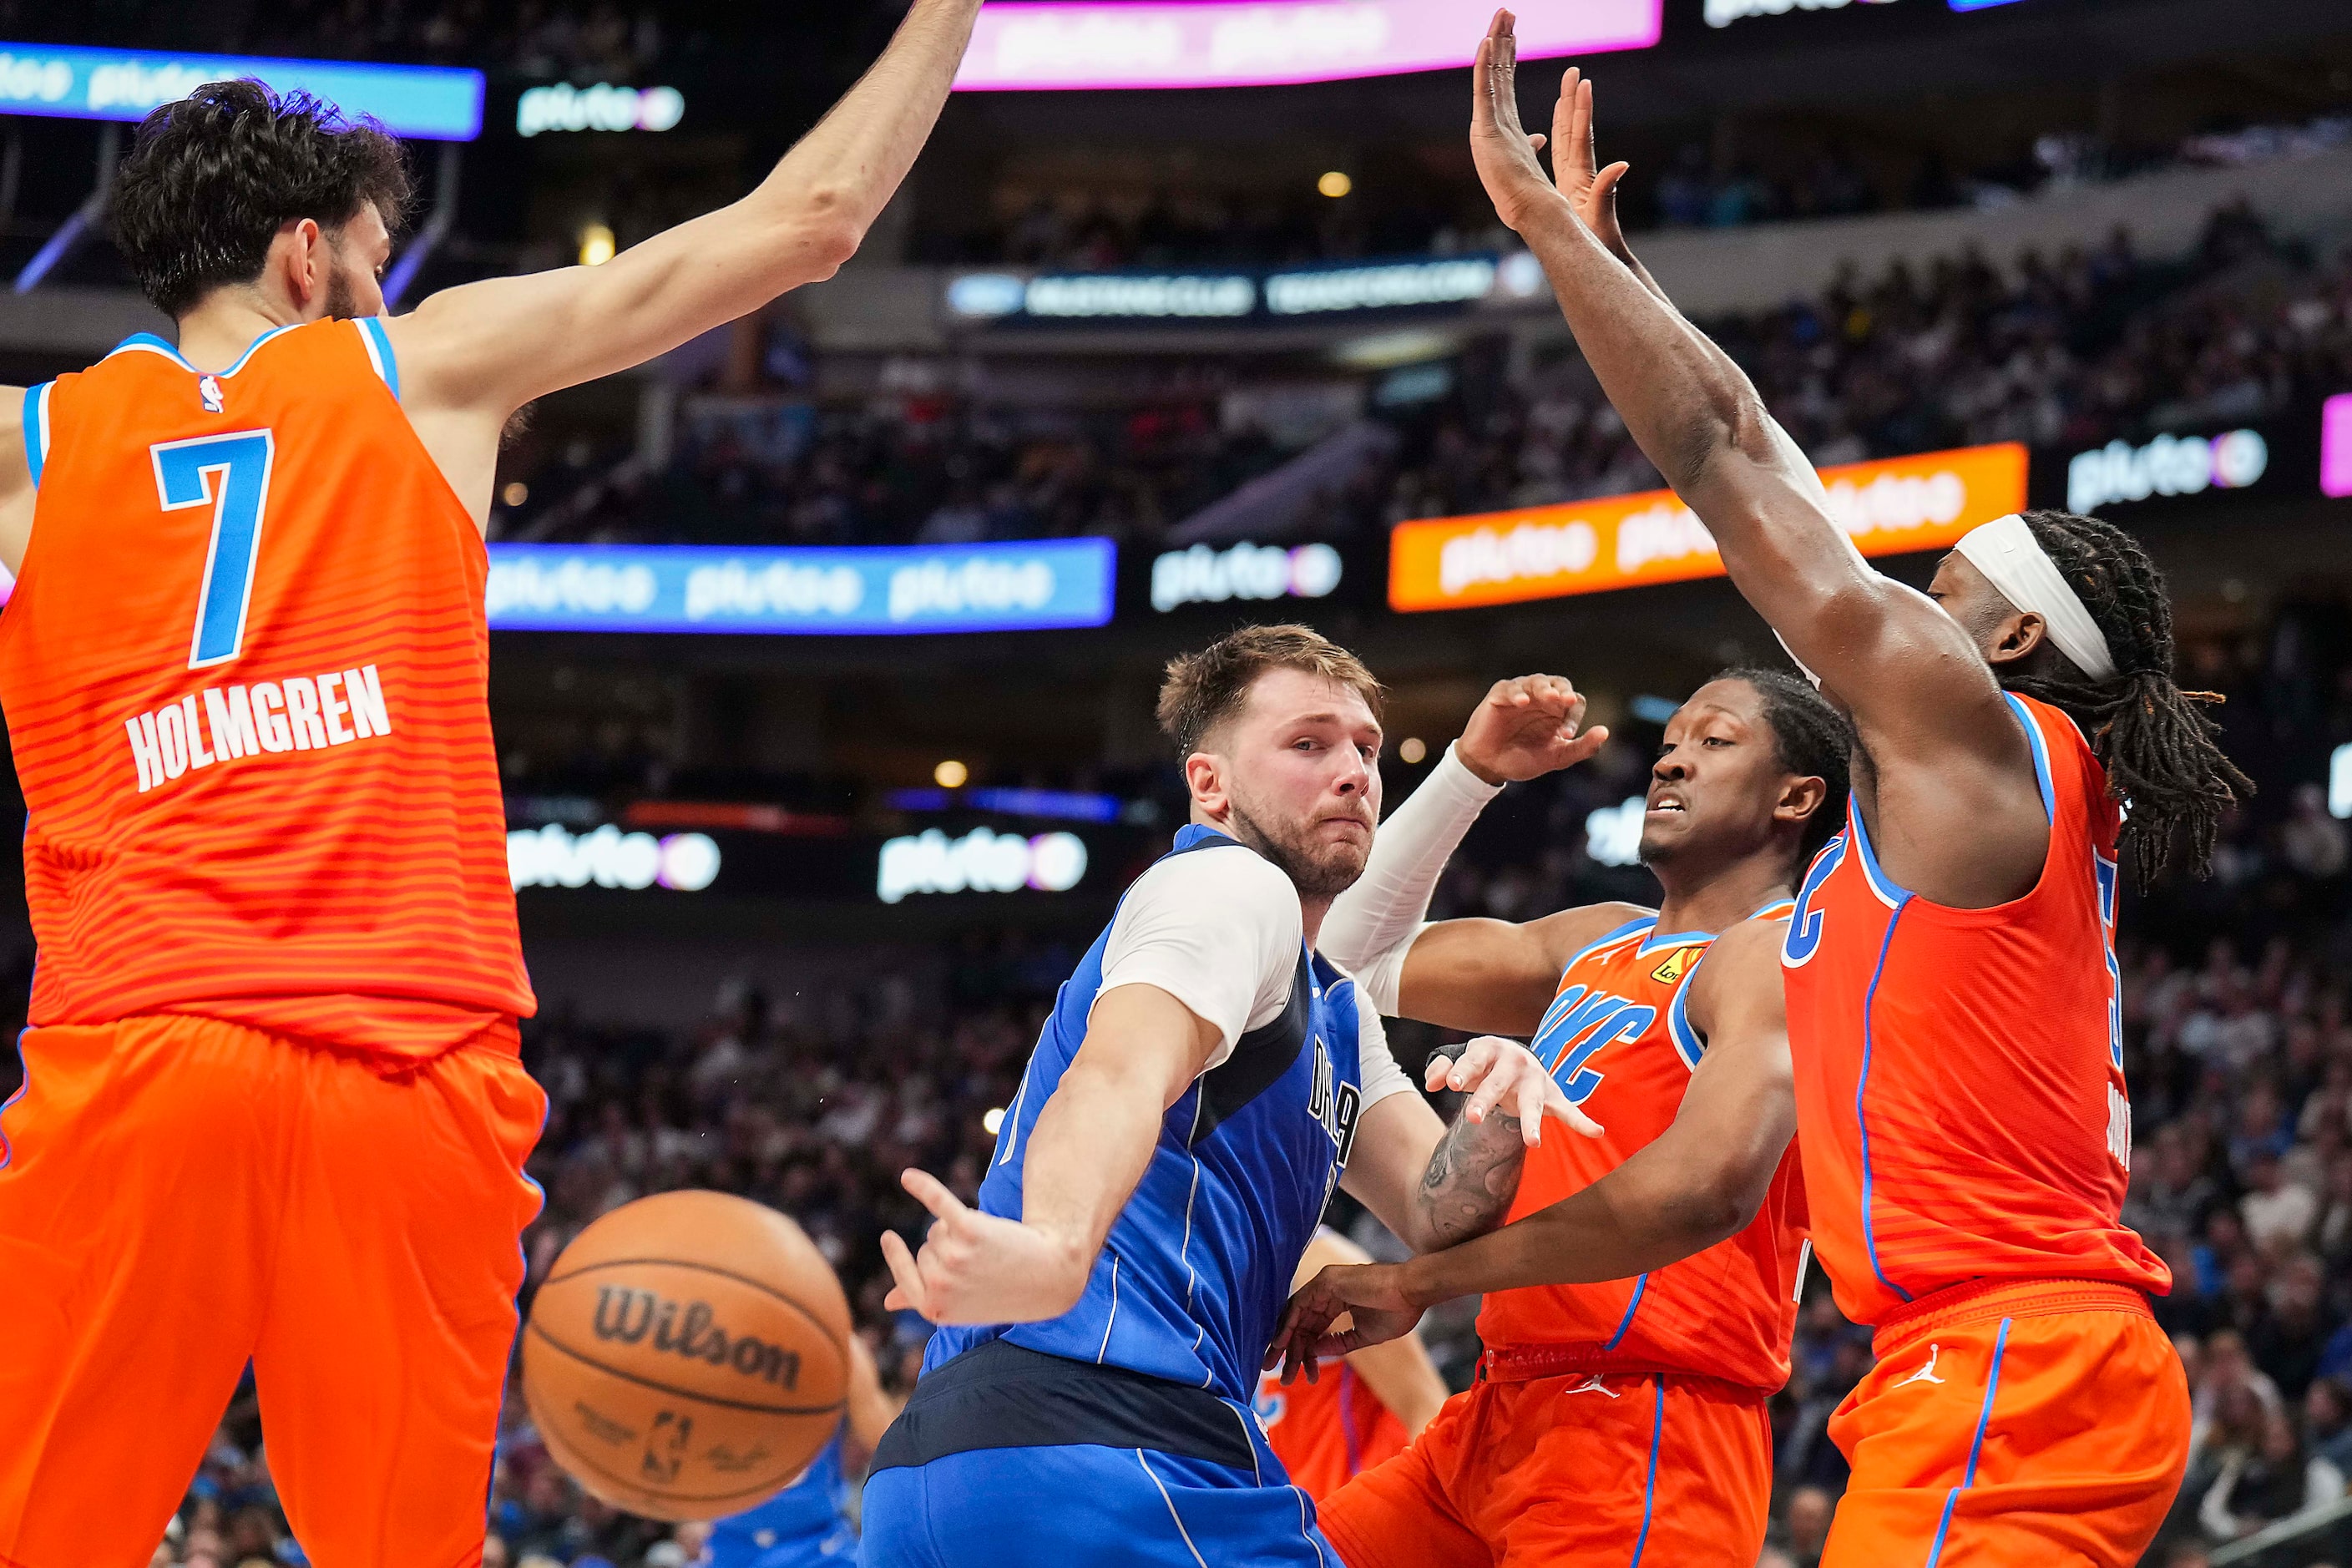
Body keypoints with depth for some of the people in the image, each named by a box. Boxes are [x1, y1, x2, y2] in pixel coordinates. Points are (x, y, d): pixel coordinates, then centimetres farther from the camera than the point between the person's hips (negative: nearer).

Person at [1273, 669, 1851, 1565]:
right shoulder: (1597, 942, 18)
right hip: (1504, 1414, 9)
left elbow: (1706, 1189, -27)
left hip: (1636, 1433, -9)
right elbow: (1358, 956, 25)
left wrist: (1418, 1281, -22)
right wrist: (1468, 774, 11)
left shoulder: (1778, 954, -10)